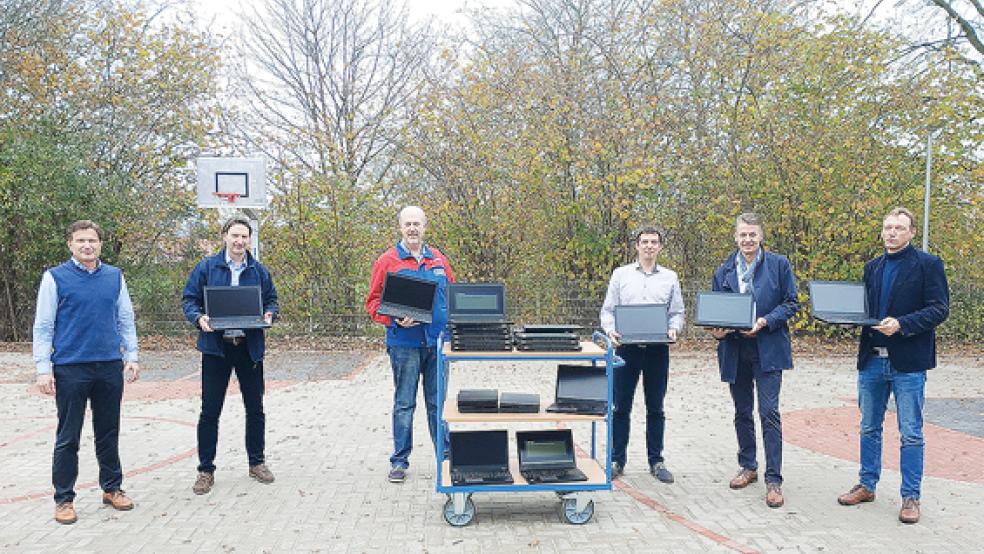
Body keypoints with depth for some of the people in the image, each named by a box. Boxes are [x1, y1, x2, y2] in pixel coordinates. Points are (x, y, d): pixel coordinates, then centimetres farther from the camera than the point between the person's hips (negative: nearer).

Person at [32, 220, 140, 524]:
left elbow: (126, 320, 12)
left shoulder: (115, 277, 7)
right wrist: (43, 369, -8)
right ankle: (64, 498, 17)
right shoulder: (55, 278, -2)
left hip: (110, 368, 3)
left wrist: (131, 356, 5)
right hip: (70, 369, -3)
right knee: (67, 438, 5)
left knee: (109, 433, 12)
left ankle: (112, 488, 26)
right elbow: (43, 326, -2)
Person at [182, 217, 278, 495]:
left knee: (255, 409, 10)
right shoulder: (206, 267, 0)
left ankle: (257, 462, 27)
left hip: (250, 346, 2)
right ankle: (206, 470, 15)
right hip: (216, 346, -2)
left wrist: (268, 315, -7)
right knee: (210, 411, 2)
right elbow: (189, 299, 2)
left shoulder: (259, 270, 7)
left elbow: (271, 300, 14)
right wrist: (199, 318, -17)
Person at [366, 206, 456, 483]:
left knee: (438, 403, 10)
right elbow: (374, 302, 0)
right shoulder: (387, 261, -1)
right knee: (404, 405, 5)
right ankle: (399, 461, 15)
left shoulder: (439, 260, 11)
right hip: (405, 343, -3)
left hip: (438, 342, 3)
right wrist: (395, 320, -16)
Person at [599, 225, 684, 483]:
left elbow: (677, 313, 10)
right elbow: (607, 311, 5)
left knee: (655, 409, 9)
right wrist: (611, 330, -13)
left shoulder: (670, 278, 10)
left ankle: (656, 461, 19)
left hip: (658, 349, 1)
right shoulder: (620, 275, 6)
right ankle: (617, 460, 14)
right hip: (627, 347, -1)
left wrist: (673, 329, -10)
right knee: (620, 408, 2)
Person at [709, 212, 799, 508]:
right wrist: (716, 329, -7)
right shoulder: (724, 271, 9)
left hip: (767, 350, -4)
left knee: (769, 412, -8)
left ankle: (773, 480, -1)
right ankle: (748, 467, 29)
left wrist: (765, 322, -16)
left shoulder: (779, 265, 0)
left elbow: (791, 303, -1)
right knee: (742, 412, 14)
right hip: (735, 351, 4)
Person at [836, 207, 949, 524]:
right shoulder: (872, 268, 13)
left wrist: (901, 324, -22)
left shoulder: (927, 264, -4)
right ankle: (867, 486, 27)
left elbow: (939, 309, -11)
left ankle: (911, 497, 14)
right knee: (869, 428, 14)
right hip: (872, 360, 6)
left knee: (911, 434, 3)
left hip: (908, 362, -5)